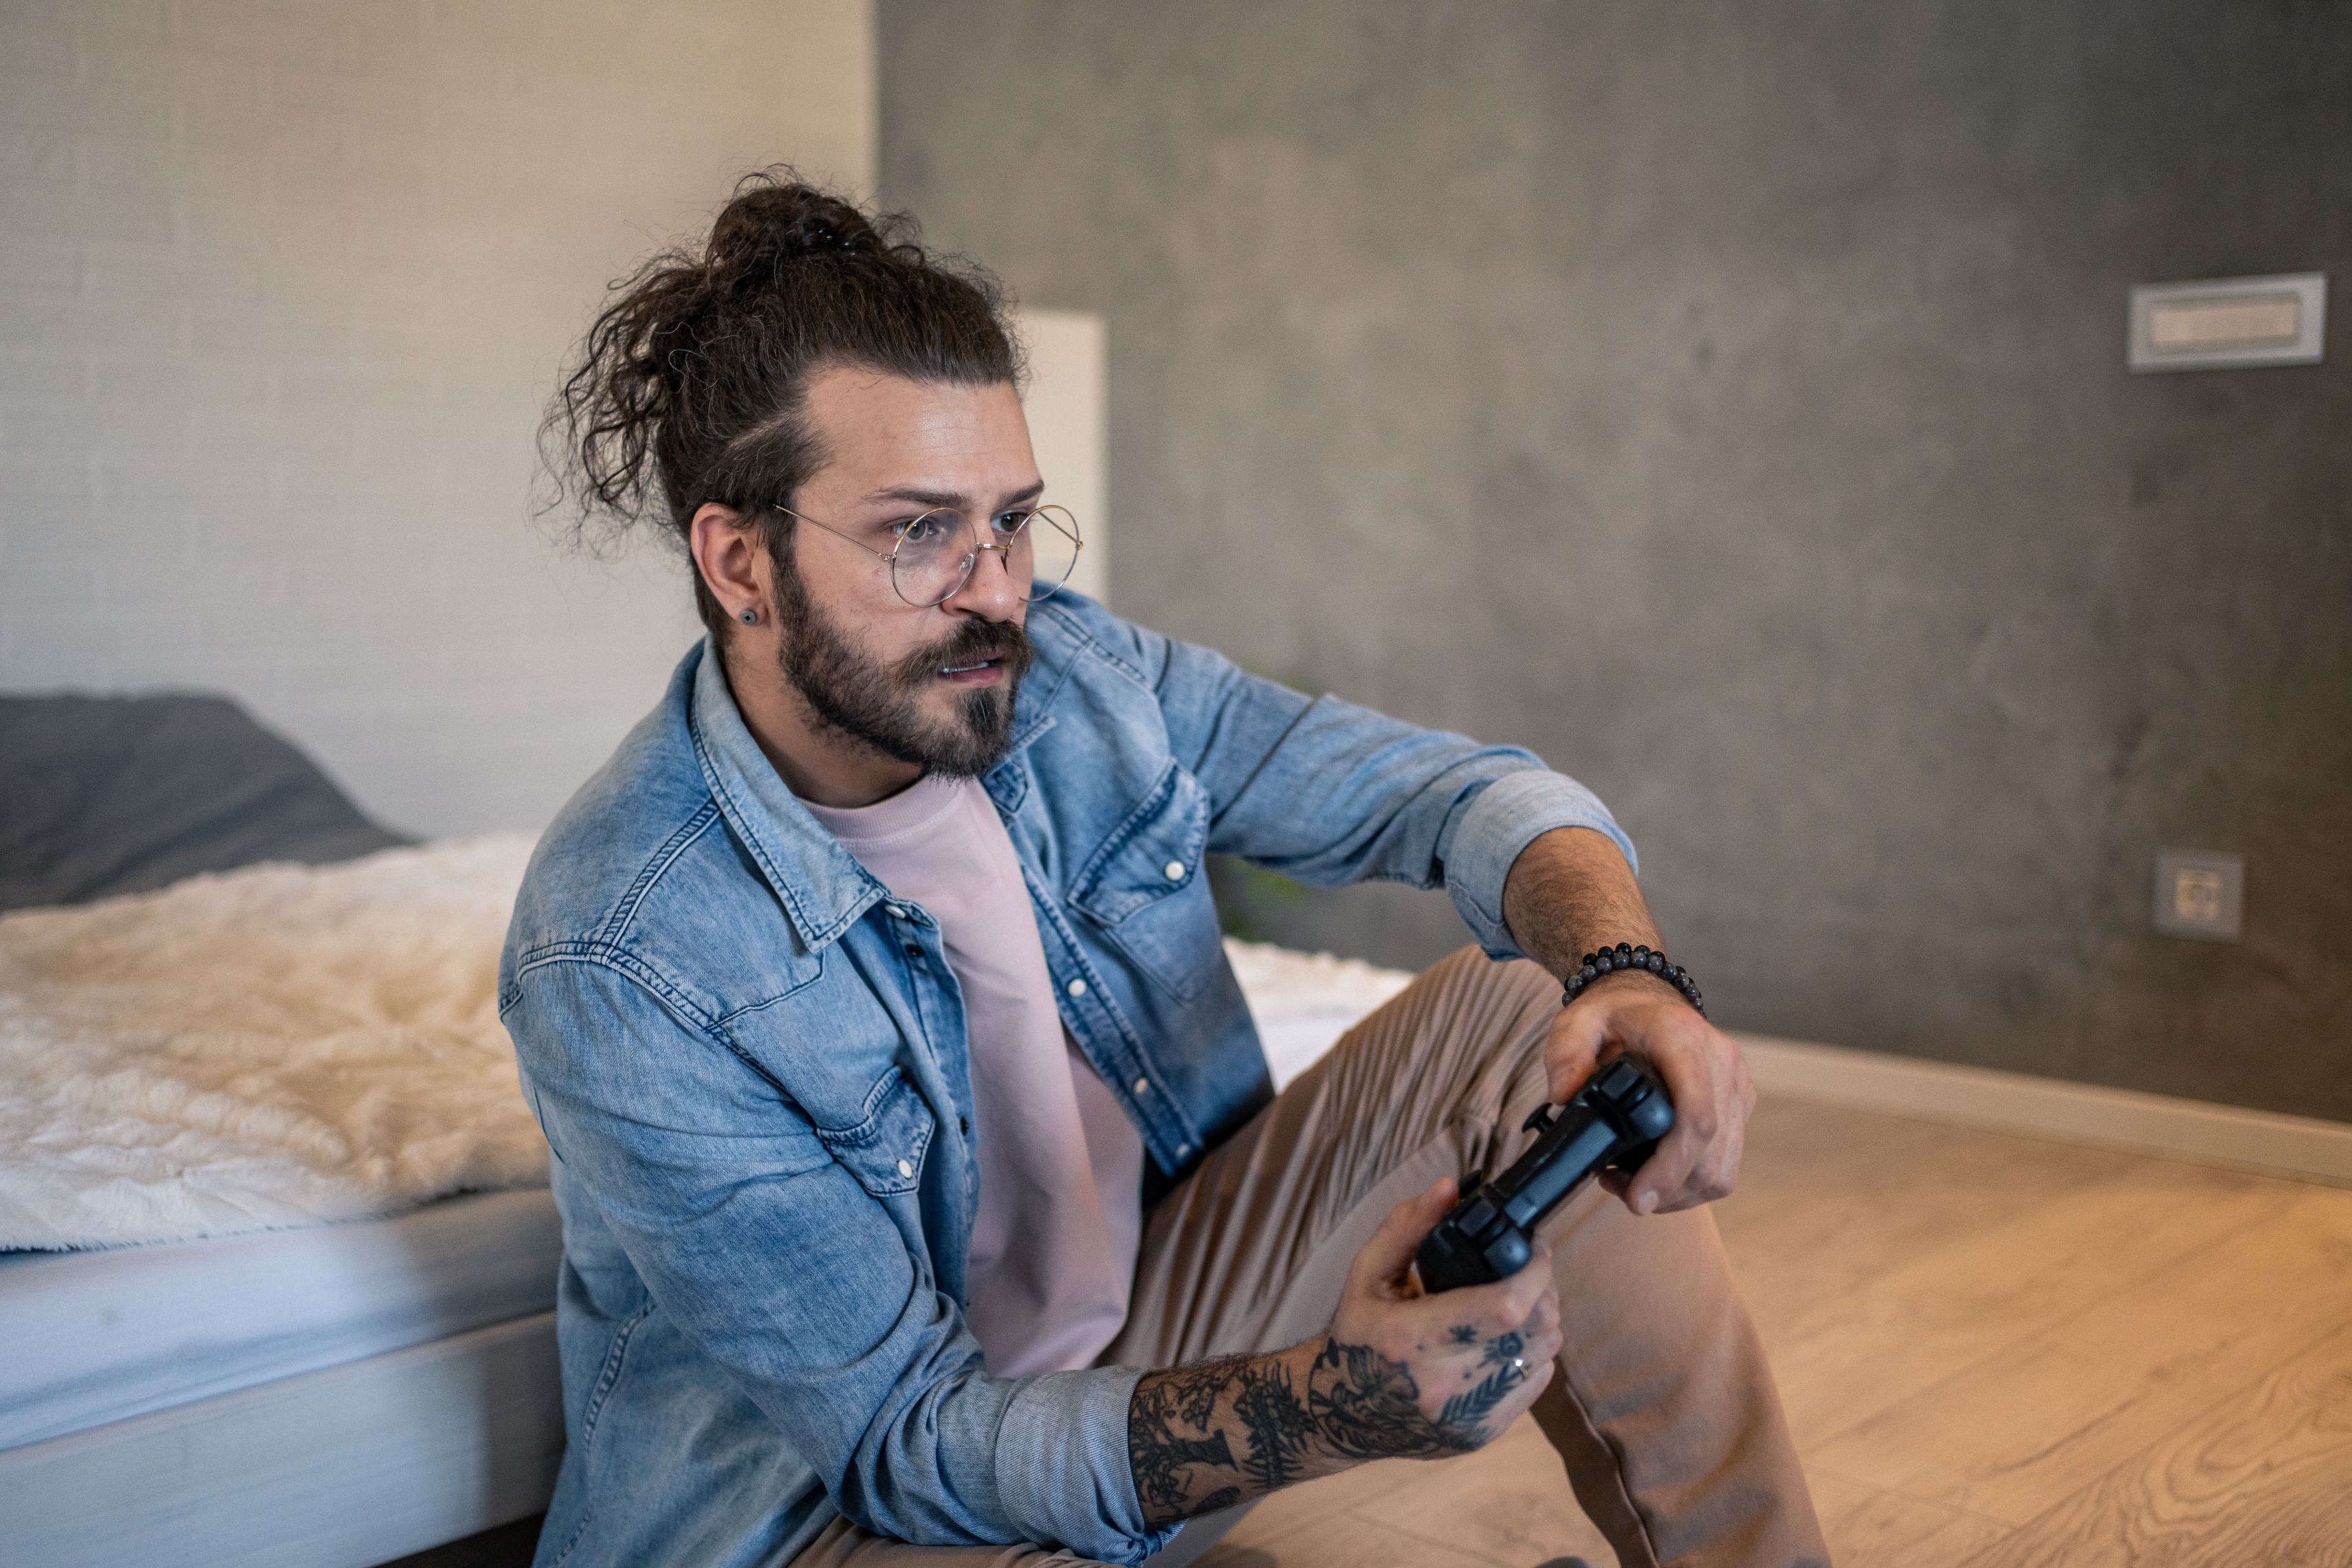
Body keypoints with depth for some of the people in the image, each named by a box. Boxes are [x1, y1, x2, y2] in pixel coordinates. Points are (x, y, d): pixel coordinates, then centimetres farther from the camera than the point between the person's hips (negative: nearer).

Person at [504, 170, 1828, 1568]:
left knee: (1532, 1011, -8)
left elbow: (1459, 792, -8)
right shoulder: (615, 964, -26)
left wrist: (1631, 978, -31)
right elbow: (911, 1440, -25)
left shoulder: (1063, 673, -10)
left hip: (1160, 1301, 6)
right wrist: (1336, 1402, -41)